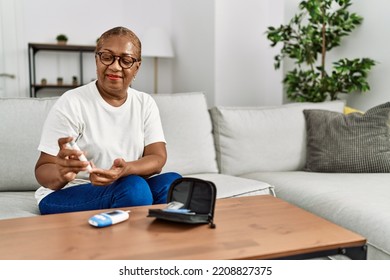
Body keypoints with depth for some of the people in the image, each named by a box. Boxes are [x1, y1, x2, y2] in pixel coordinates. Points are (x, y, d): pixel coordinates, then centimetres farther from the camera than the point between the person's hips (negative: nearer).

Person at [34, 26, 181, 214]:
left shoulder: (145, 103, 5)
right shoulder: (72, 103, -8)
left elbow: (157, 157, -6)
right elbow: (43, 170, -10)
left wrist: (125, 170, -28)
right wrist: (61, 173, -35)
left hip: (125, 188, 4)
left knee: (172, 182, -25)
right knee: (134, 187, -32)